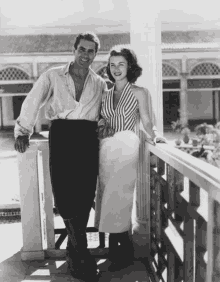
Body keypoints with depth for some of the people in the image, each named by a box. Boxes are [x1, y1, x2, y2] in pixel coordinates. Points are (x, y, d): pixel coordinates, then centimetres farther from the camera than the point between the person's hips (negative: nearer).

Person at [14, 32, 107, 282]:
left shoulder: (100, 83, 15)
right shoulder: (53, 76, 7)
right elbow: (33, 102, 2)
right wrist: (23, 131, -8)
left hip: (88, 139, 2)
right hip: (61, 136, -2)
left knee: (84, 196, 1)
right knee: (64, 194, -7)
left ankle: (74, 254, 18)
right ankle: (82, 254, 9)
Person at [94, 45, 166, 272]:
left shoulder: (139, 92, 4)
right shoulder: (105, 95, 16)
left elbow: (147, 122, -1)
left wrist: (155, 135, -18)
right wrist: (101, 125, 1)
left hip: (126, 148, -5)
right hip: (106, 150, 5)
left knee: (117, 198, -5)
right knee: (109, 199, 6)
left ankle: (123, 252, 12)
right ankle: (117, 251, 20)